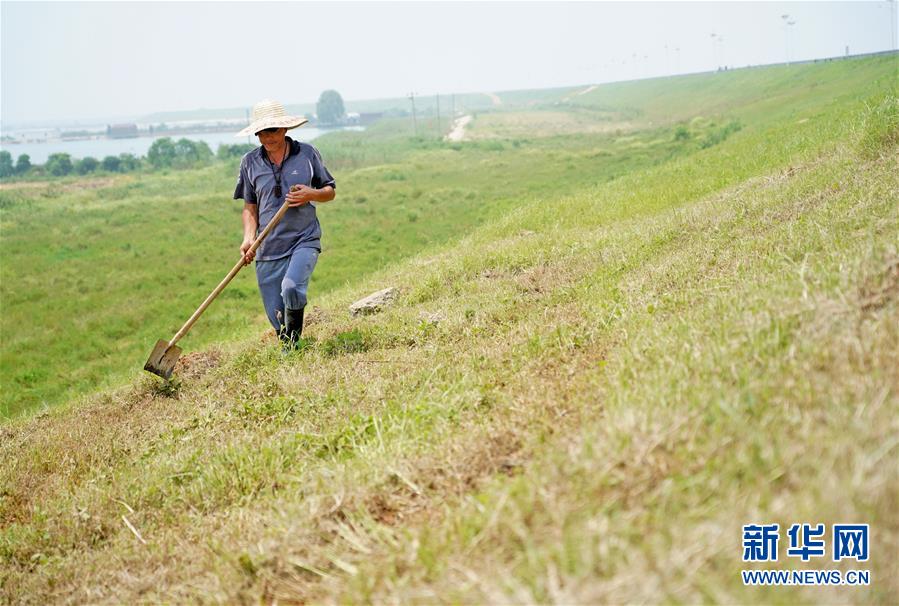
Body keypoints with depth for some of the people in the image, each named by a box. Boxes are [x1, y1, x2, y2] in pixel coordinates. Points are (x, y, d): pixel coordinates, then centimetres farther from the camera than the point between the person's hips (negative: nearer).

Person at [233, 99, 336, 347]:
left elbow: (330, 191, 11)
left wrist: (312, 194, -11)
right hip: (268, 248, 2)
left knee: (291, 287, -30)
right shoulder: (250, 162, 6)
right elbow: (250, 207, 11)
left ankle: (294, 340, -5)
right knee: (277, 320, 2)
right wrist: (248, 239, -5)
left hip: (304, 240, -2)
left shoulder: (307, 154, 2)